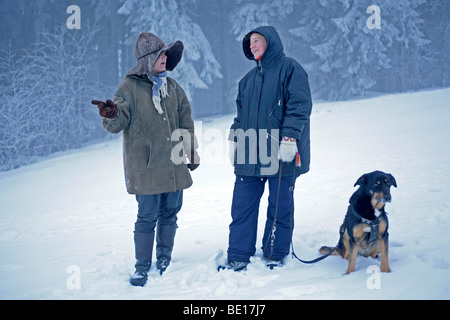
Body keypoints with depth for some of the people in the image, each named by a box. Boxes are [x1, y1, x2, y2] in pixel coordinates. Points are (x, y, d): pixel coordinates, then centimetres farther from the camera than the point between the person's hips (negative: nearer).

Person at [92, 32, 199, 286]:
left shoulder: (172, 87, 13)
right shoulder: (131, 87, -4)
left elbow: (186, 122, 20)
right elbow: (119, 123, -11)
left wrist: (192, 153, 21)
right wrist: (111, 114, -34)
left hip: (174, 165, 6)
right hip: (146, 166, -5)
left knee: (170, 213, 11)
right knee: (147, 216, -5)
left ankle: (165, 261, 26)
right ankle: (142, 268, 6)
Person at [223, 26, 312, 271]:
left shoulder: (289, 69, -3)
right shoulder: (249, 78, 19)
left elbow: (299, 105, -11)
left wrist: (289, 138, -18)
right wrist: (235, 139, 17)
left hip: (281, 155, -6)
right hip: (250, 155, 6)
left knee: (280, 207, 3)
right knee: (242, 205, 3)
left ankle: (275, 255, 15)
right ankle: (238, 256, 10)